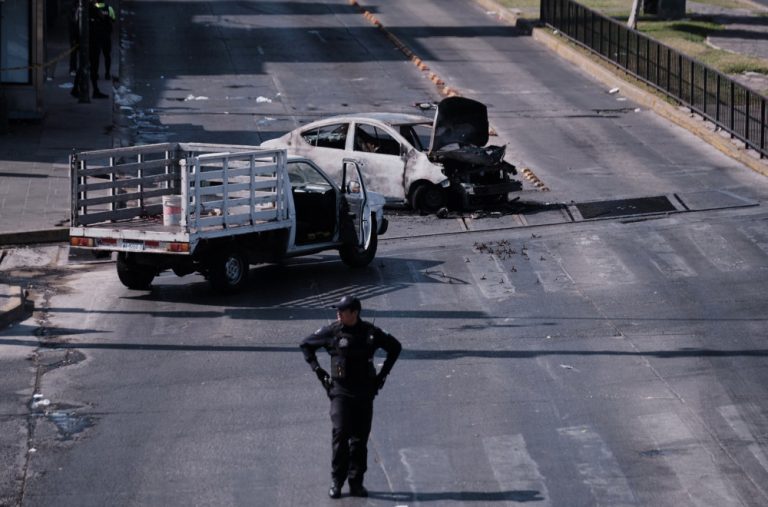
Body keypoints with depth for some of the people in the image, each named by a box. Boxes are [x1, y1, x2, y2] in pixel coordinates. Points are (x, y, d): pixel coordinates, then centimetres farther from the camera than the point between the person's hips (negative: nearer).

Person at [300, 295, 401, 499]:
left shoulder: (371, 333, 0)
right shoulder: (331, 332, -4)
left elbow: (395, 347, 16)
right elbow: (306, 345, 11)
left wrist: (383, 374, 10)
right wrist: (318, 371, 3)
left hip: (365, 392, 2)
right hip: (340, 391, -2)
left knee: (360, 438, 4)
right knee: (340, 434, -11)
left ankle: (356, 482, 12)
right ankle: (336, 482, -4)